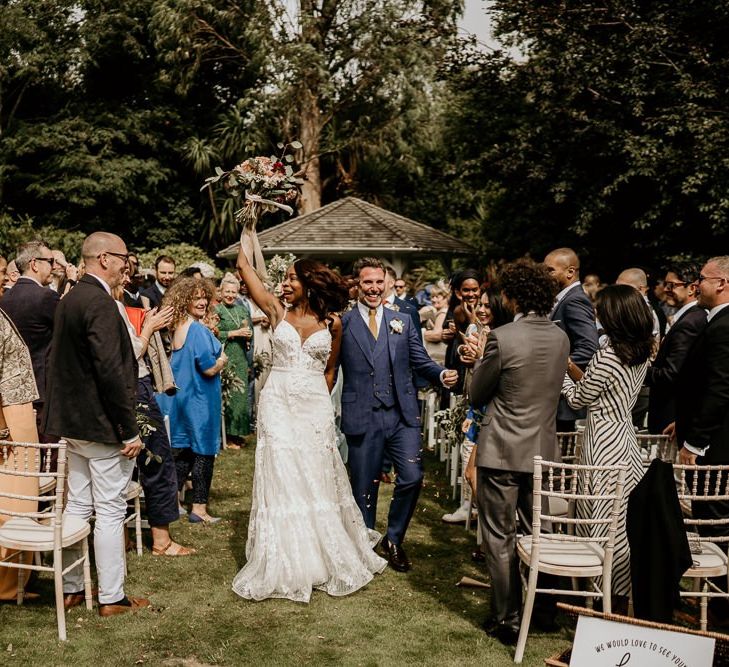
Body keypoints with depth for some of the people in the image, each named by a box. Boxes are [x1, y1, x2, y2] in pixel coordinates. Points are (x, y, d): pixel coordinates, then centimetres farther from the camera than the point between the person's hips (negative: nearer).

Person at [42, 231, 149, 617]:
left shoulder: (70, 299, 11)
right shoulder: (100, 303, -19)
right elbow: (111, 371, -24)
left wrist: (66, 418, 19)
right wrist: (129, 430, -20)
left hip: (71, 422, 9)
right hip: (101, 425, -9)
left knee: (76, 506, 16)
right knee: (110, 511, 1)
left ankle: (71, 588, 25)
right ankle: (112, 598, 10)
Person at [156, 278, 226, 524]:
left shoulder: (178, 328, 6)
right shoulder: (199, 330, -19)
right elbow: (210, 369, -20)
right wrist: (222, 360, 0)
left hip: (180, 397, 8)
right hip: (199, 399, -8)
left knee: (183, 449, 15)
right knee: (203, 451, 3)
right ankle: (199, 508, 8)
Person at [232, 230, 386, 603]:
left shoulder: (331, 323, 1)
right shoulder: (277, 312, 1)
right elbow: (245, 268, -1)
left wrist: (318, 401, 11)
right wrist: (249, 230, 7)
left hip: (315, 407, 0)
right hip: (278, 405, 0)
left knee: (318, 481, 9)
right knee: (281, 480, 2)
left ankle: (327, 556, 24)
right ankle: (284, 565, 13)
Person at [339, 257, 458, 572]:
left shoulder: (403, 322, 10)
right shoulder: (342, 324, 1)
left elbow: (421, 362, 8)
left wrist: (442, 375, -12)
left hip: (402, 415, 2)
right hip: (362, 419, -2)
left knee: (412, 477, -5)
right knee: (364, 487, 7)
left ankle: (393, 539, 18)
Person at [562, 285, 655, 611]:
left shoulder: (607, 357, -21)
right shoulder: (642, 354, 5)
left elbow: (577, 398, -7)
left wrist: (561, 371, 5)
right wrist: (570, 365, 10)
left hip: (604, 441, -8)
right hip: (625, 434, 8)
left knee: (605, 516, 2)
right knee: (627, 515, 15)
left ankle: (615, 598, 13)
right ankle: (628, 595, 26)